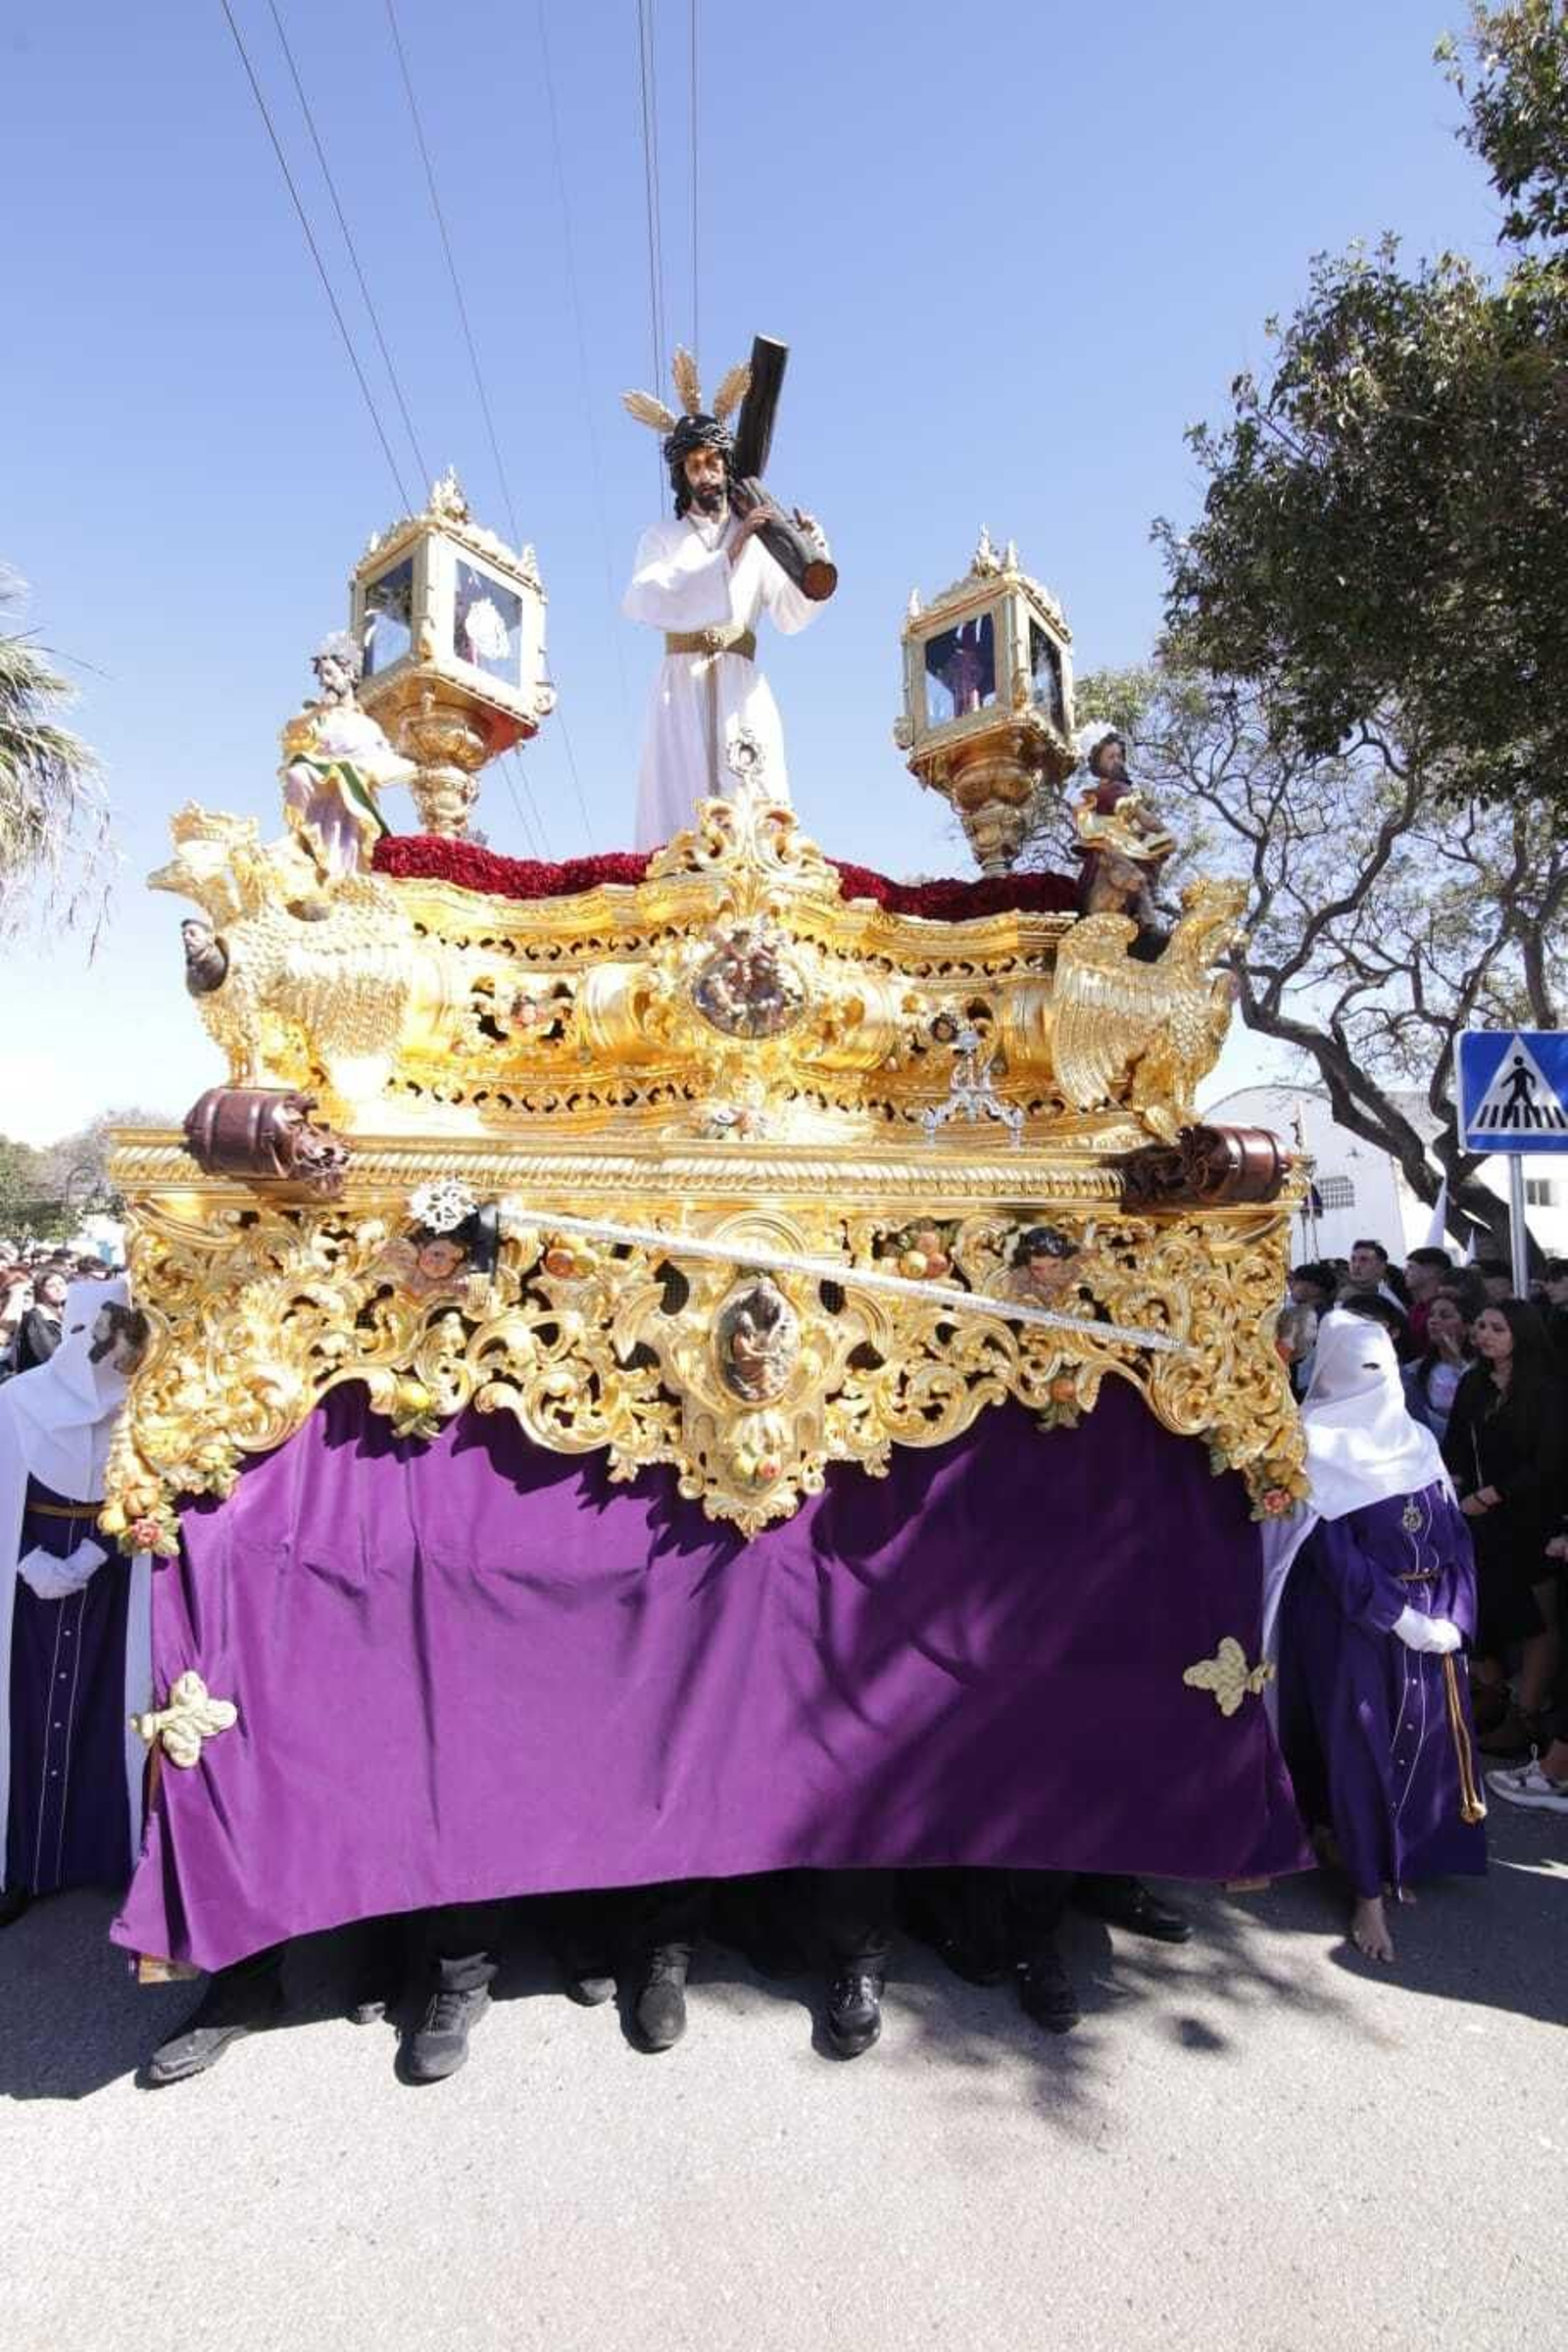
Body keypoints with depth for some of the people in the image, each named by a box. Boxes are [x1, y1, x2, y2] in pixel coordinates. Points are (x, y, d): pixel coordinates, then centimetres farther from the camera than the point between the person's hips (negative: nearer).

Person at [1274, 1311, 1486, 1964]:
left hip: (1431, 1621, 5)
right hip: (1352, 1620, -5)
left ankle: (1393, 1861, 25)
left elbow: (1453, 1535, 6)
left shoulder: (1417, 1440, 9)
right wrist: (1401, 1619, -17)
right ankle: (1368, 1892, 13)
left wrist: (1452, 1615, -7)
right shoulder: (1316, 1445, -8)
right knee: (1359, 1745, 0)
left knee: (1427, 1738, 7)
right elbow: (1334, 1551, -14)